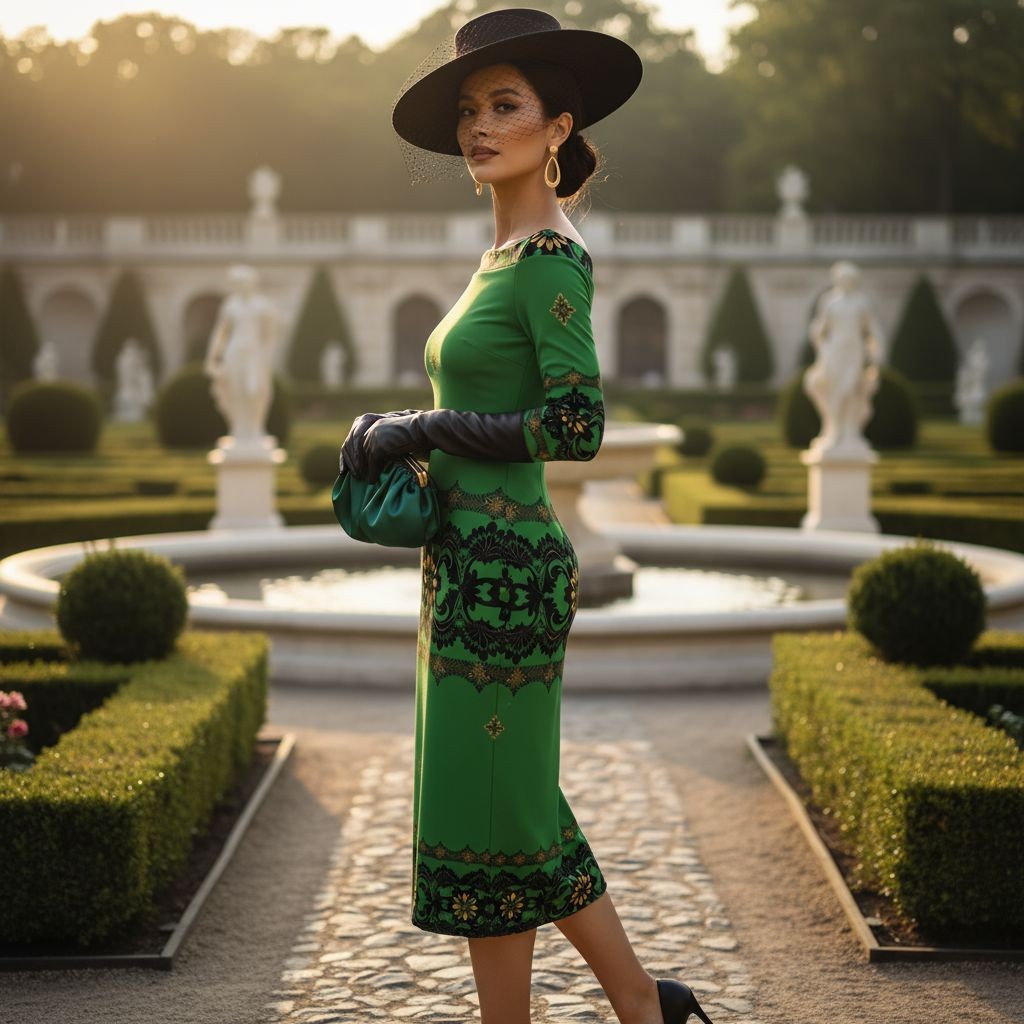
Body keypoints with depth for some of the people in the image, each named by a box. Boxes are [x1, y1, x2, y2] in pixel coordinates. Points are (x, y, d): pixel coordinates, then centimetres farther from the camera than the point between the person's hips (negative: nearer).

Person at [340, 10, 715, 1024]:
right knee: (522, 814, 16)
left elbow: (577, 426, -21)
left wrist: (419, 426, -14)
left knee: (486, 828, 0)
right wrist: (395, 432, 7)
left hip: (503, 569, -10)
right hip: (471, 563, 10)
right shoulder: (503, 256, 15)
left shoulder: (551, 256, -13)